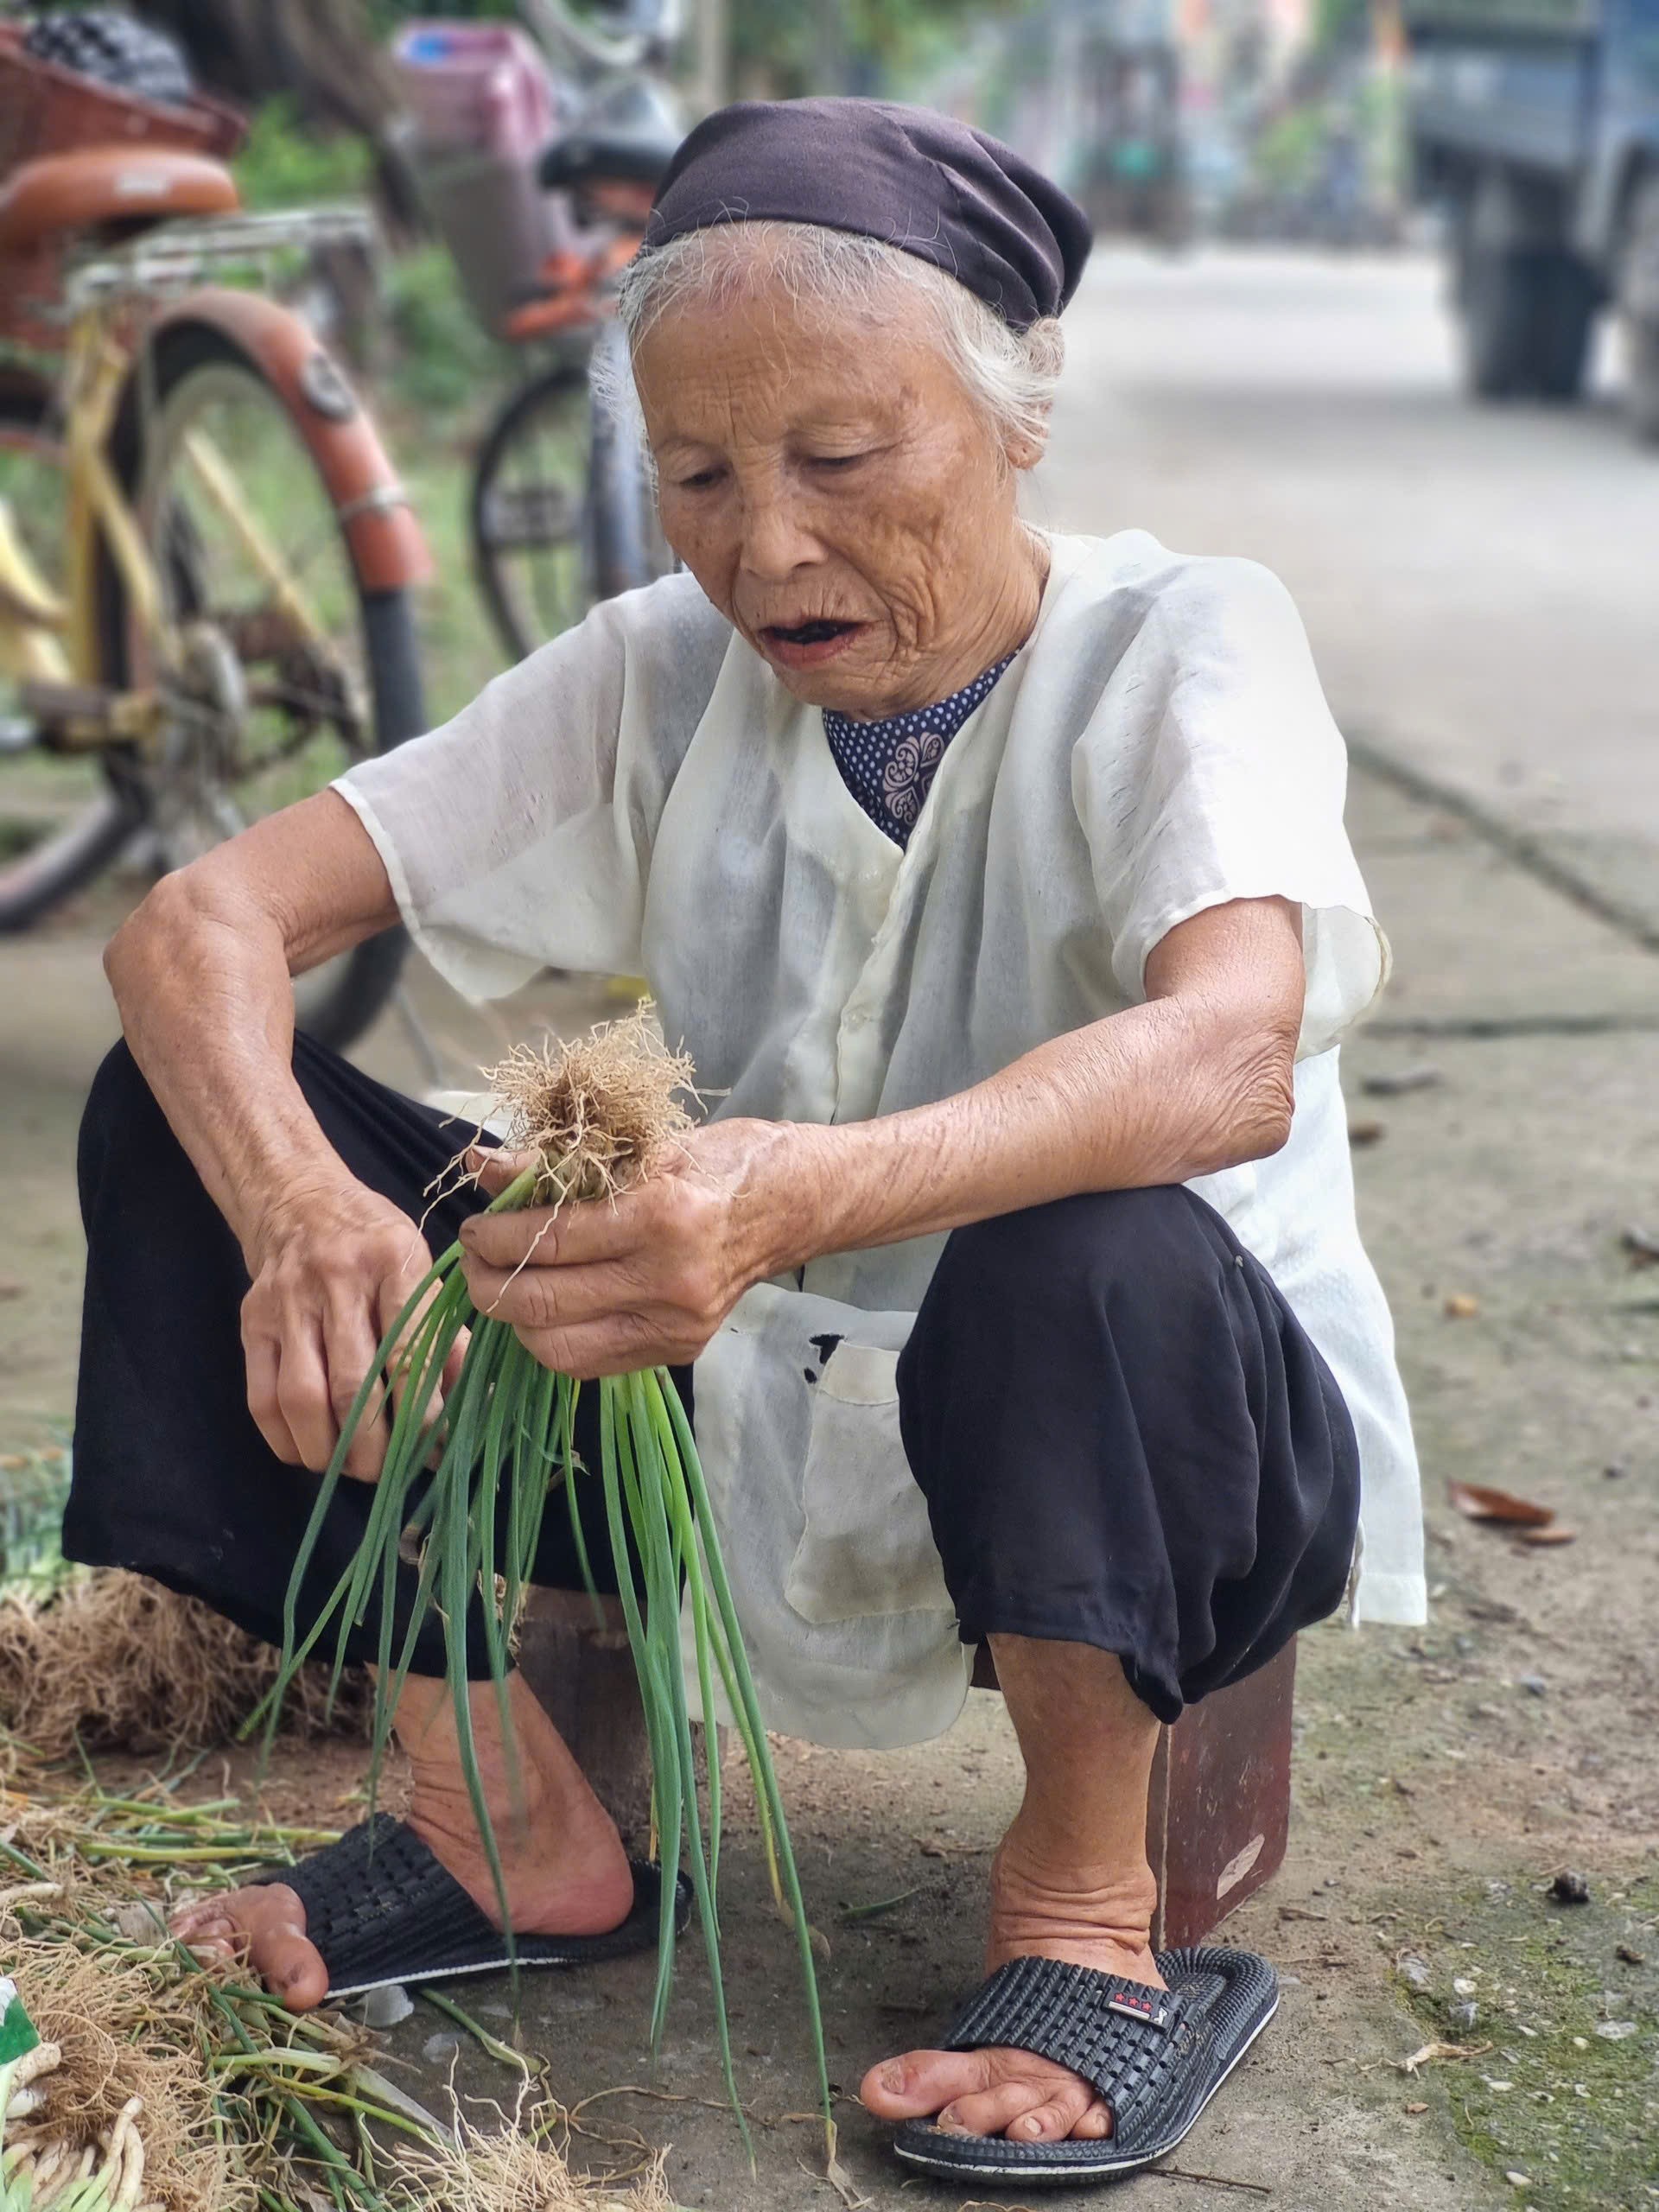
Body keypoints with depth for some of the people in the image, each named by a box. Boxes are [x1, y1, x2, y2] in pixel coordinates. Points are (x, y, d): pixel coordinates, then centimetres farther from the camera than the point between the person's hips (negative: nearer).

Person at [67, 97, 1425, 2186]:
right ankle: (513, 1818, -3)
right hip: (773, 1435, 4)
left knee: (1093, 1259, -41)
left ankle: (1089, 1900, -13)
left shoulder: (1179, 644, -15)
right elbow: (196, 927, -11)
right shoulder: (662, 675, -3)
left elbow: (1230, 1058, -36)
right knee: (187, 1110, -9)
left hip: (1163, 1455, -4)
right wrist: (300, 1207, -34)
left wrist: (802, 1193, -54)